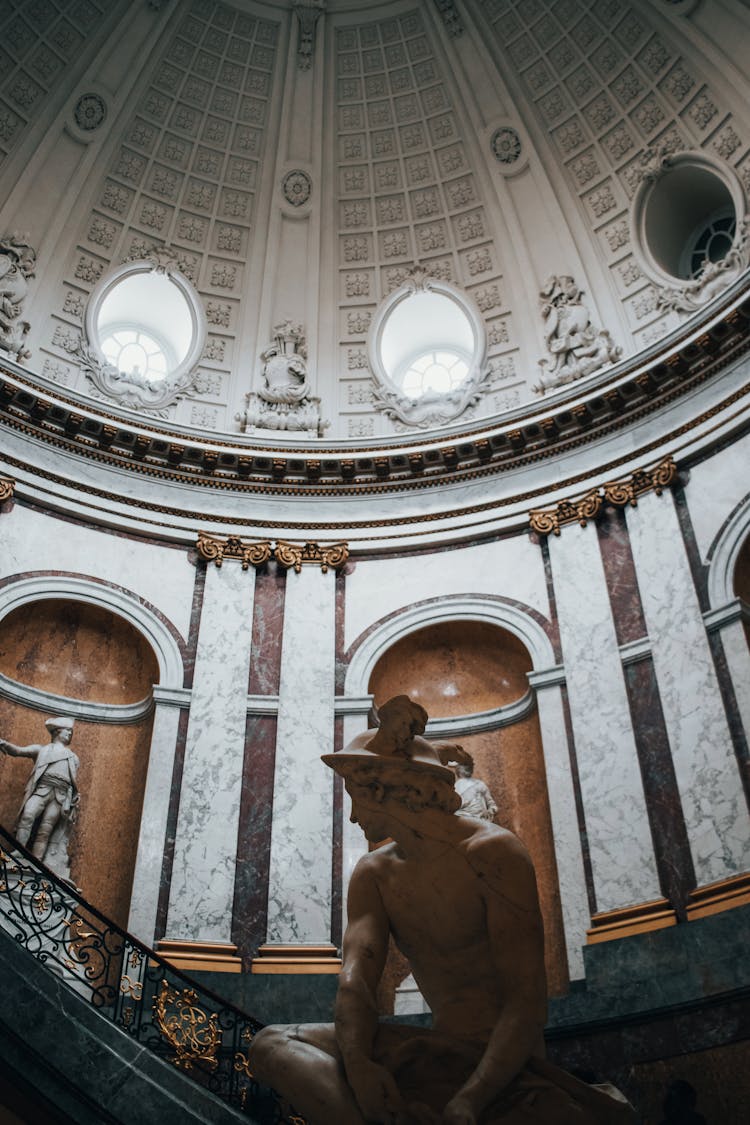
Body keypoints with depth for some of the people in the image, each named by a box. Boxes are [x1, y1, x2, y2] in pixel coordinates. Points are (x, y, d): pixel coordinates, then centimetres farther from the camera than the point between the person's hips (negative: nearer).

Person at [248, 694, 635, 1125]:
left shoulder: (492, 854, -11)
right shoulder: (373, 875, 10)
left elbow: (527, 1005, -17)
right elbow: (355, 980, -4)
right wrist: (359, 1063, -27)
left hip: (505, 1063, -7)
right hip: (439, 1053, 7)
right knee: (272, 1045, -15)